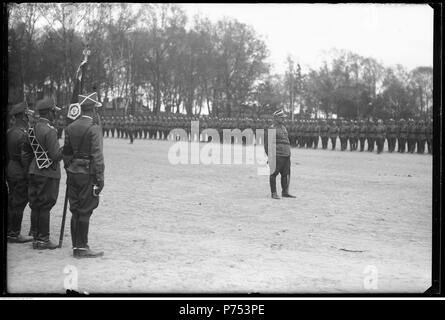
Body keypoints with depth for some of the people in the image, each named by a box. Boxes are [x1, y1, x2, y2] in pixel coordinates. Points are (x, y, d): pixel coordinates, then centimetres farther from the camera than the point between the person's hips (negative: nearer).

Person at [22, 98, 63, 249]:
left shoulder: (32, 129, 8)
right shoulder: (49, 131, -18)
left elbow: (25, 153, 14)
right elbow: (56, 156, -21)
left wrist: (29, 170, 22)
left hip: (34, 173, 8)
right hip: (48, 174, -8)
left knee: (36, 207, 13)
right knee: (45, 207, -2)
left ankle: (36, 237, 20)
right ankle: (43, 240, 2)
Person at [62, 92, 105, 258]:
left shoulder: (70, 128, 8)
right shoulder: (94, 129, -13)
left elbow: (66, 153, 13)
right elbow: (97, 157, -15)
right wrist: (100, 179, -12)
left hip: (73, 173, 7)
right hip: (88, 174, -6)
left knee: (75, 211, 11)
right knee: (85, 212, -1)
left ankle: (76, 246, 16)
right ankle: (82, 248, 2)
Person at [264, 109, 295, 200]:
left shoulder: (283, 128, 18)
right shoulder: (271, 129, -7)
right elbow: (267, 144, -9)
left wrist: (288, 153, 22)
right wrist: (270, 156, -13)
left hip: (286, 156, 8)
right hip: (277, 156, -8)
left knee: (286, 174, 9)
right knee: (274, 174, -1)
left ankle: (285, 192, 16)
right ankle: (274, 193, 3)